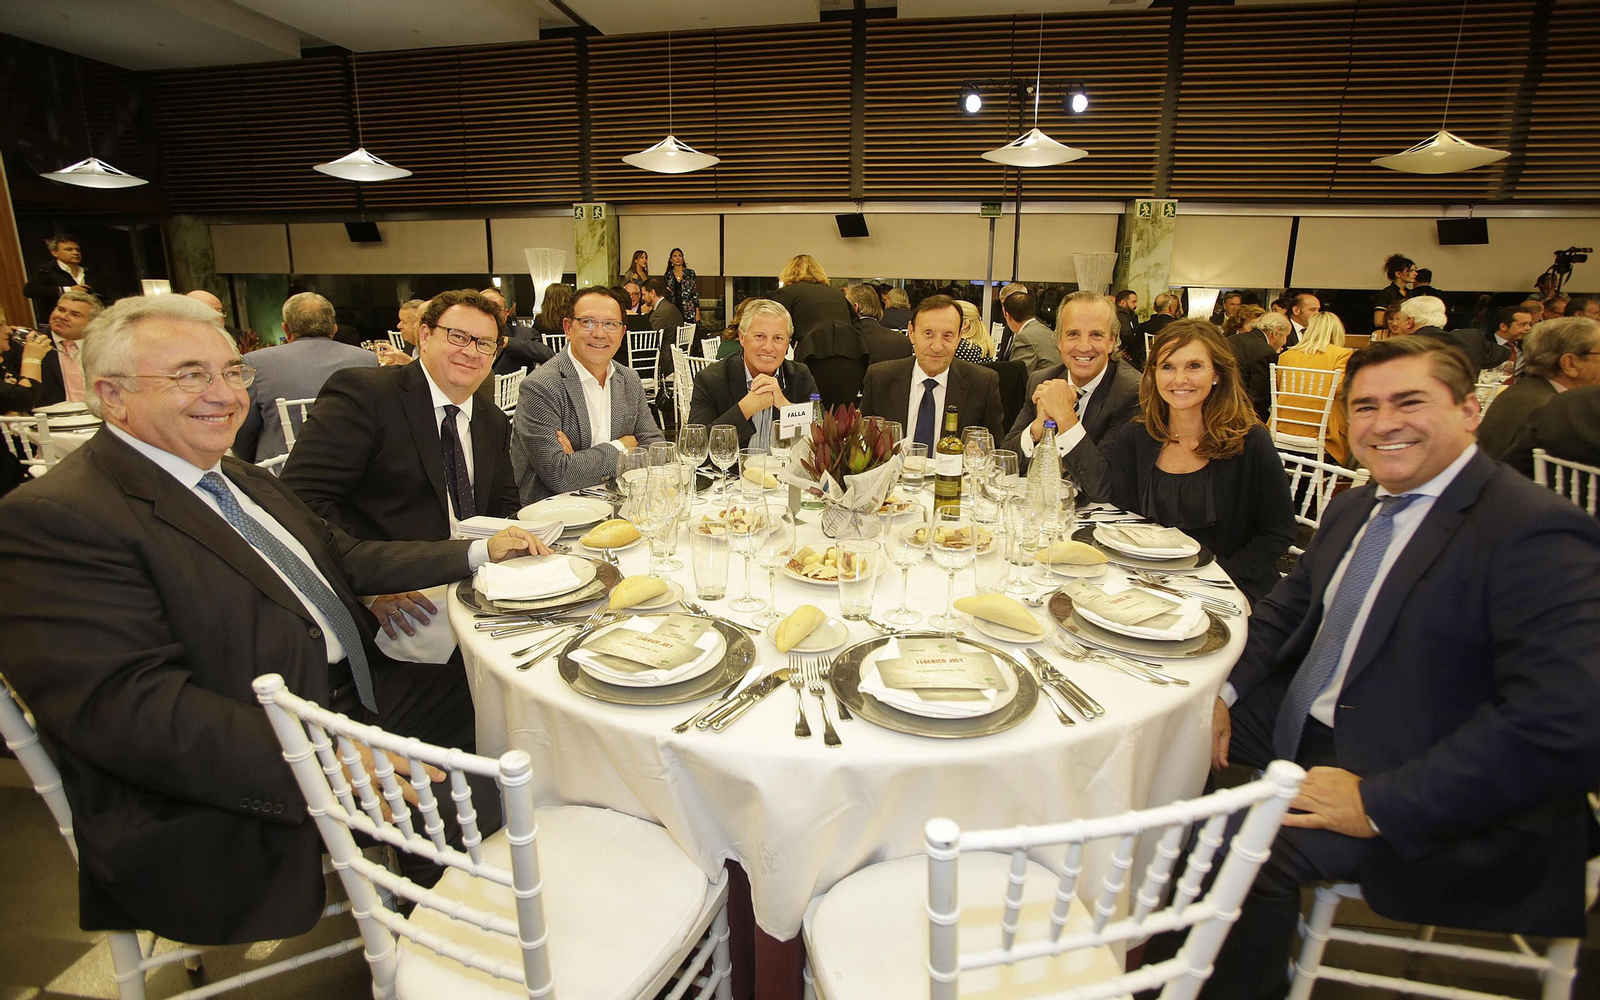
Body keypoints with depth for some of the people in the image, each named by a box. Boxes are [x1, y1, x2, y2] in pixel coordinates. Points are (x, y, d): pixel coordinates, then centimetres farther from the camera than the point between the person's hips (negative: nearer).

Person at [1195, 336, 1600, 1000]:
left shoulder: (1538, 534, -20)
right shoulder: (1353, 509, 7)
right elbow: (1288, 608, 16)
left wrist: (1379, 802, -27)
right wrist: (1224, 691, -2)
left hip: (1434, 803, -8)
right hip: (1307, 722, 8)